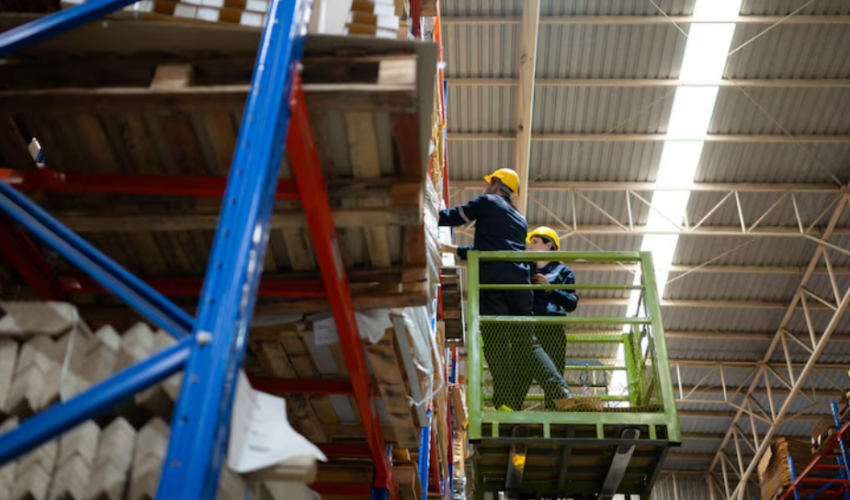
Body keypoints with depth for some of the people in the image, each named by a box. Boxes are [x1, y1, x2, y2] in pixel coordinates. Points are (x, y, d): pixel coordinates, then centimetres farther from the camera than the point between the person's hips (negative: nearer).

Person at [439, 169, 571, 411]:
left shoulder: (488, 202, 13)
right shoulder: (520, 219, 33)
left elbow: (452, 218, 15)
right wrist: (453, 250, 42)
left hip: (492, 280, -6)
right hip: (520, 281, 6)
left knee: (495, 341, -10)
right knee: (527, 342, 5)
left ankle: (506, 402, -19)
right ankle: (561, 393, -12)